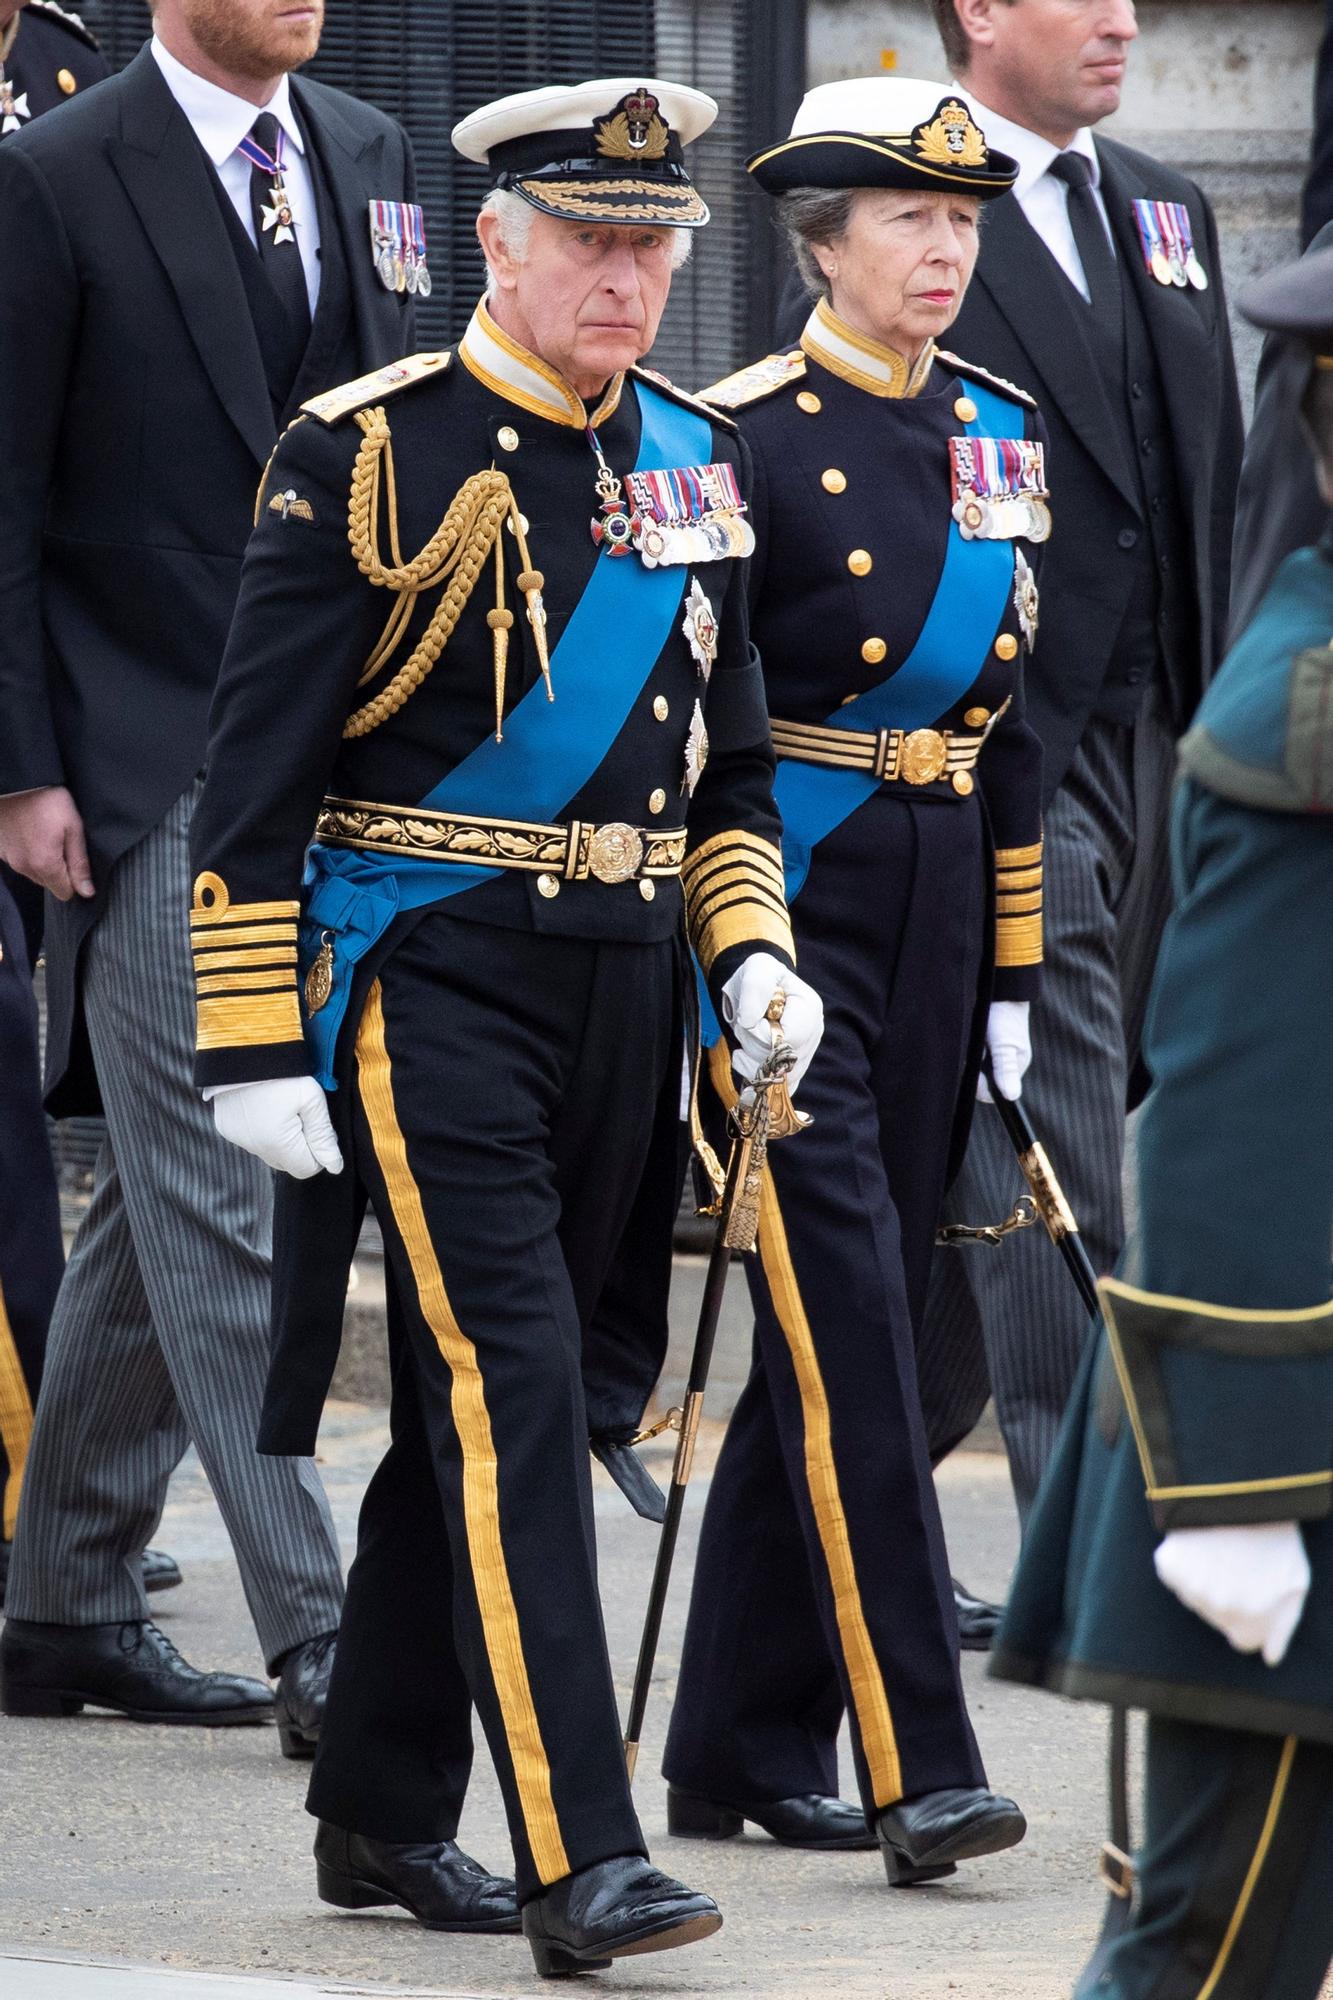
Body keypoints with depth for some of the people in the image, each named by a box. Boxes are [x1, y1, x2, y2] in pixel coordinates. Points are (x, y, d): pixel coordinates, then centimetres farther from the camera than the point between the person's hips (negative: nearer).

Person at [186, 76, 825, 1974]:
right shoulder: (370, 453, -9)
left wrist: (751, 952, 7)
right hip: (428, 978, -6)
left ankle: (385, 1816, 23)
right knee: (513, 1387, -14)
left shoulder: (695, 460, 10)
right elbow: (256, 775, -9)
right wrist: (252, 1047, -12)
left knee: (479, 1398, 13)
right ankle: (580, 1860, -19)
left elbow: (728, 752, 21)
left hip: (624, 988, 6)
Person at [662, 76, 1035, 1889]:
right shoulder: (743, 437, -9)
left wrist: (1013, 974, 15)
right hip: (785, 898, -7)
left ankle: (748, 1746, 18)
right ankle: (916, 1763, -15)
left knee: (859, 1322, 10)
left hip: (938, 901, 7)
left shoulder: (997, 433, 11)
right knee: (845, 1306, -12)